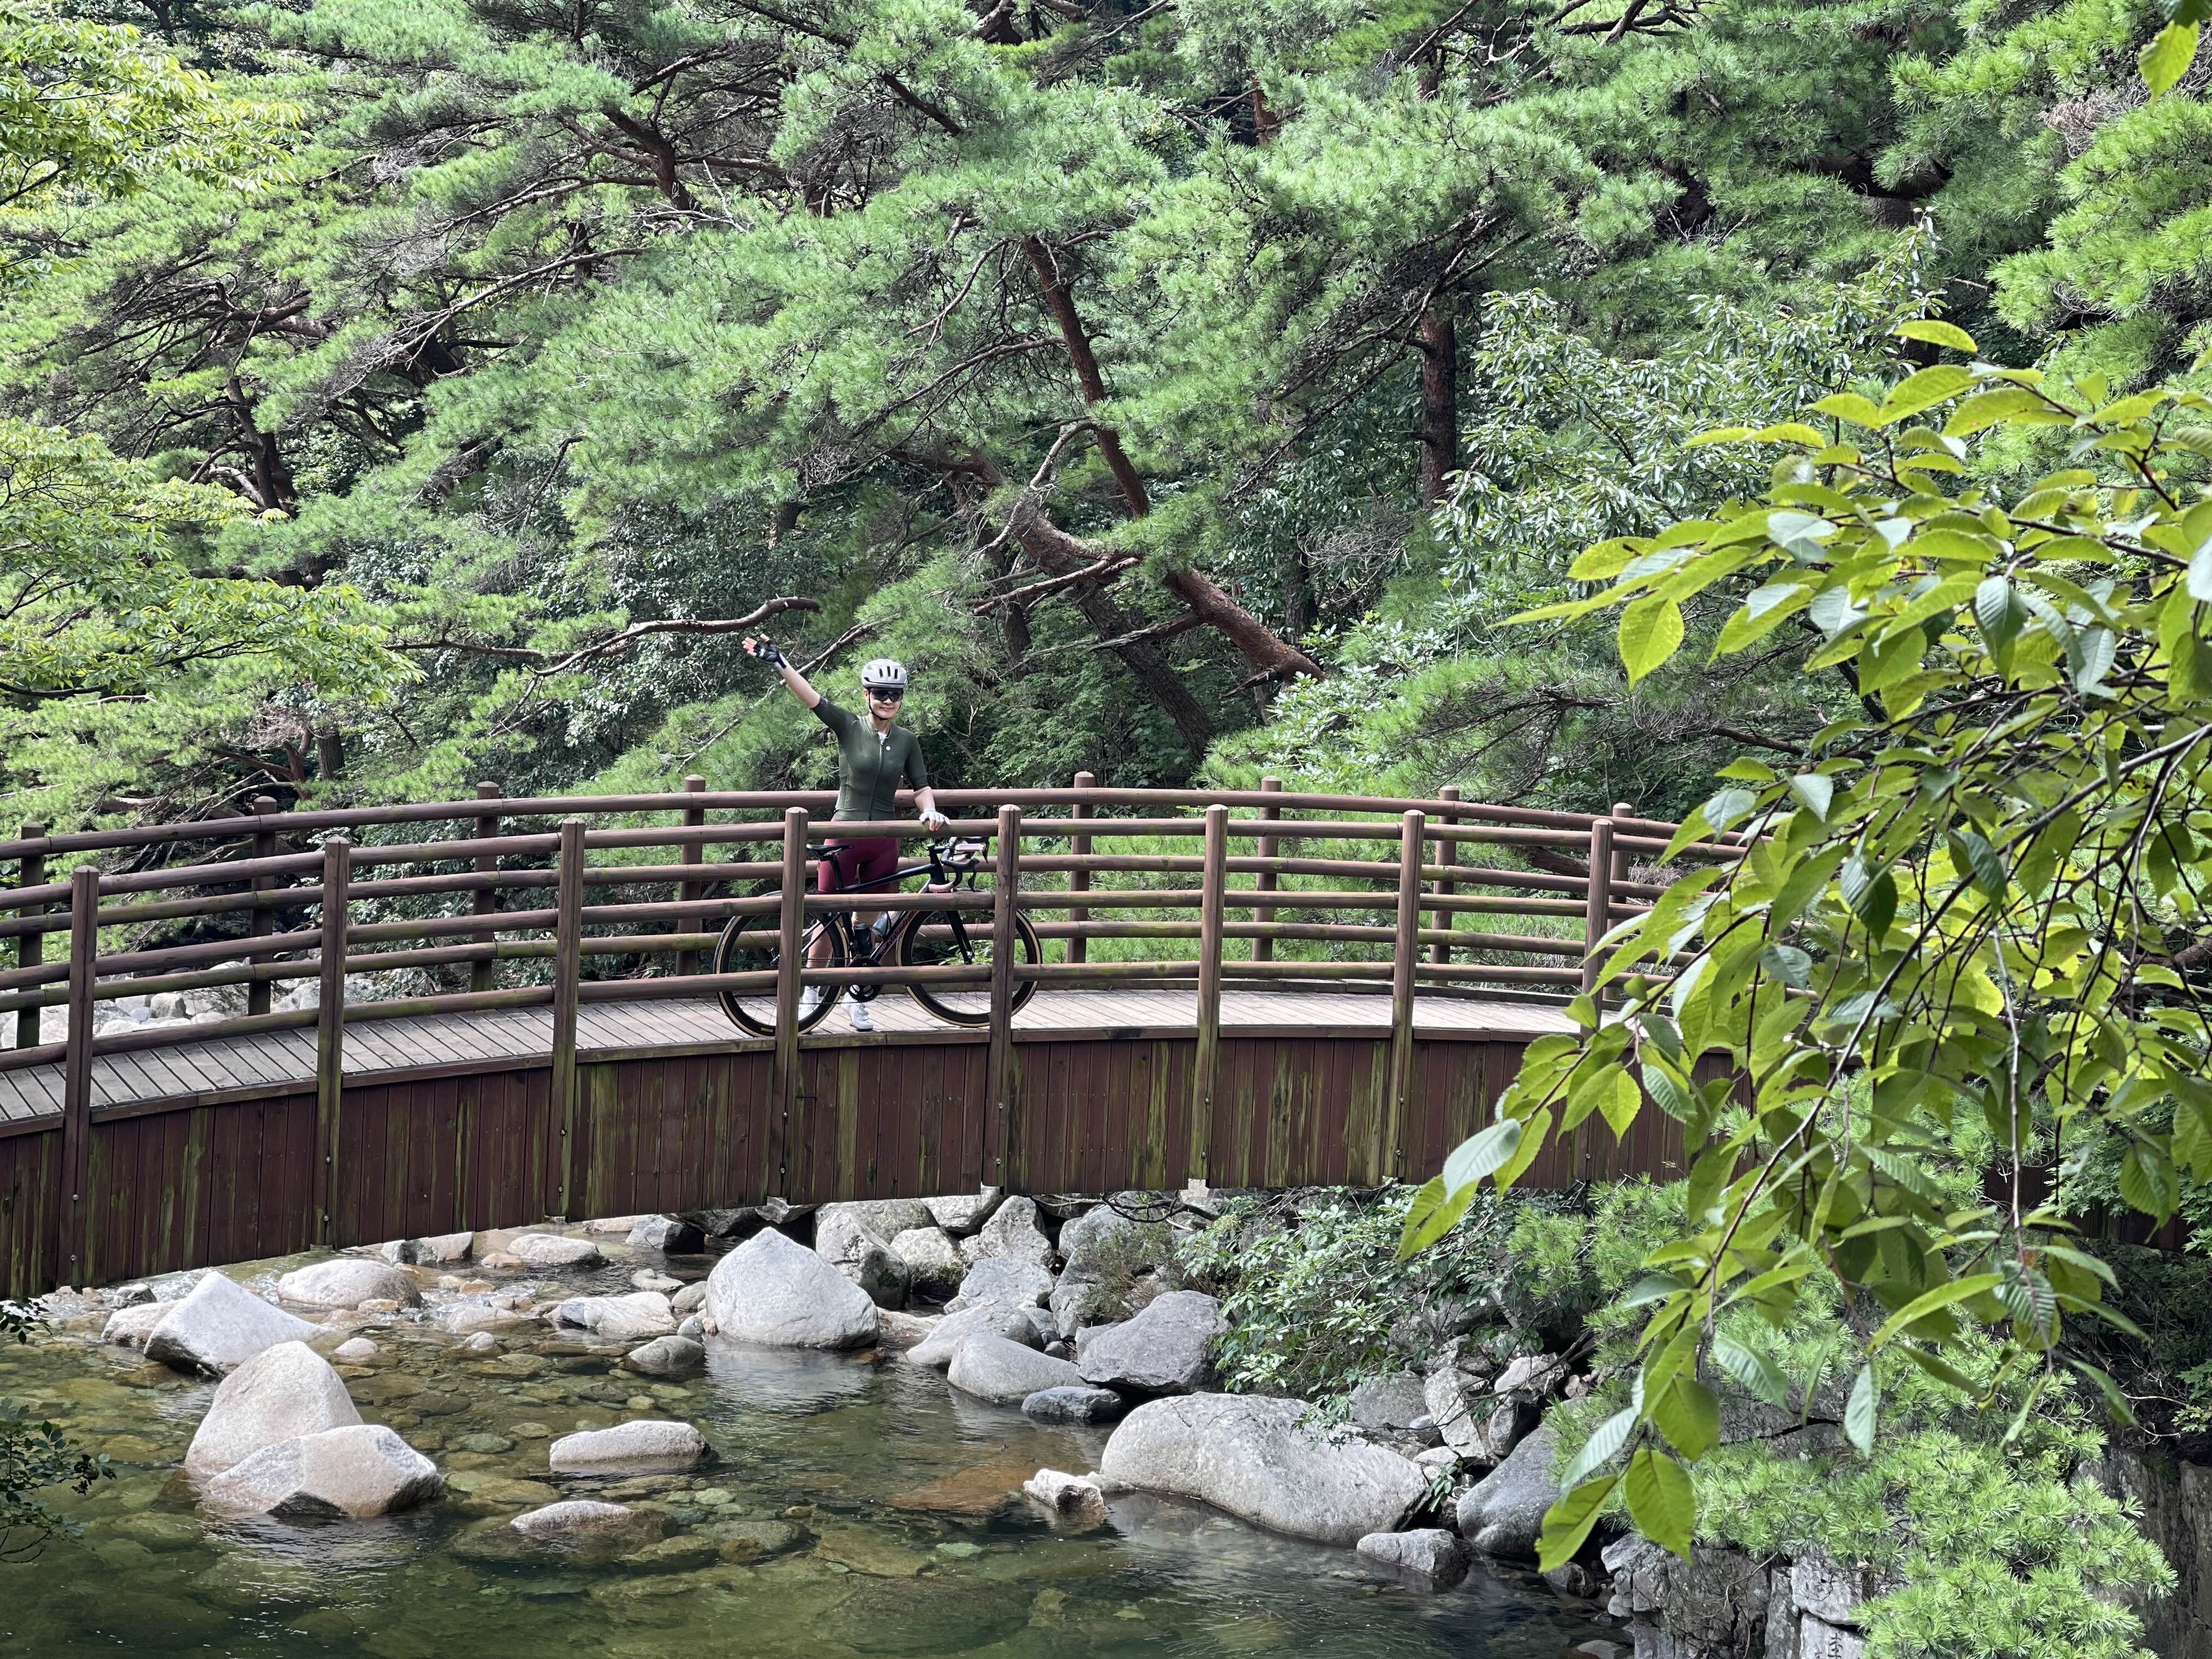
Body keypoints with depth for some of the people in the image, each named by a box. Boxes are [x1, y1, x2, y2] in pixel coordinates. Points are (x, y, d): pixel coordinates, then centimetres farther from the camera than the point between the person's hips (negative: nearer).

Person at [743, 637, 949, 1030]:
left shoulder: (907, 740, 6)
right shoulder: (849, 727, -4)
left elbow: (920, 786, 8)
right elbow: (811, 698, -14)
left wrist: (930, 810, -13)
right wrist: (779, 663, -24)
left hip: (884, 841, 3)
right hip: (845, 835, -3)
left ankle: (856, 999, 22)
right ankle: (812, 994, 15)